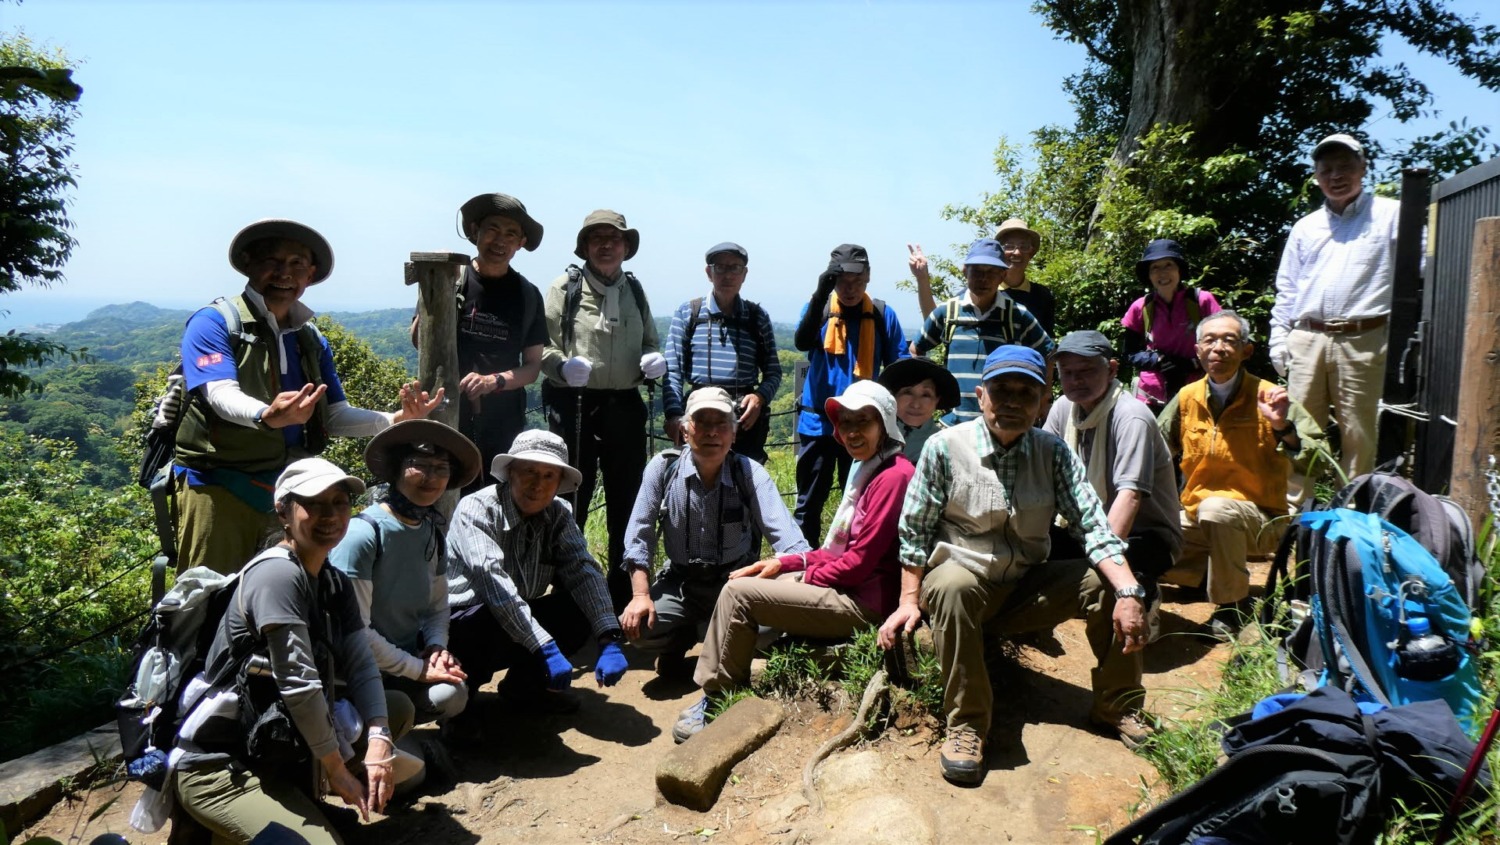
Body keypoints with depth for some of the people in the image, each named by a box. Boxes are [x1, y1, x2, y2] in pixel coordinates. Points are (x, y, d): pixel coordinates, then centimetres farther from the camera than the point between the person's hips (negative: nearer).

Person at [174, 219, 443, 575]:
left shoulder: (313, 341, 13)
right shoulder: (214, 323, -5)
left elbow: (335, 417, 8)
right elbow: (222, 397, -20)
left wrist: (397, 419, -9)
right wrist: (268, 417, -42)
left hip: (286, 491, 5)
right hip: (217, 487, -5)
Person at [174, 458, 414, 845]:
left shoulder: (336, 584, 6)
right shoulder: (277, 574, -21)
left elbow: (361, 668, -2)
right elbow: (298, 684, -23)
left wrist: (379, 741, -18)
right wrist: (338, 771, -16)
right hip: (220, 769, -8)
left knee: (398, 708, 5)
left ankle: (298, 789, 6)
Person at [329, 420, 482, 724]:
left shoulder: (432, 533, 5)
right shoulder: (362, 533, -18)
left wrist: (436, 646, -8)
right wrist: (417, 669, -17)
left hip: (407, 657, 7)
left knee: (452, 694, -18)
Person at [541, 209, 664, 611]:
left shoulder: (634, 290, 15)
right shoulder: (565, 286, 0)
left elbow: (650, 343, 22)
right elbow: (541, 347, -5)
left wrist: (653, 361, 0)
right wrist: (563, 366, -24)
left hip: (625, 406, 5)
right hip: (574, 403, -4)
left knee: (627, 500, 10)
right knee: (571, 501, 1)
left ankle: (624, 590, 23)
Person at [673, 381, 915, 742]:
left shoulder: (894, 475, -16)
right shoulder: (866, 470, 16)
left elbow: (860, 560, -19)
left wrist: (805, 575, -6)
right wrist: (783, 562, 5)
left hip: (862, 602, -11)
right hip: (843, 585, 11)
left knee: (738, 593, -15)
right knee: (738, 583, 11)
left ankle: (718, 701, 0)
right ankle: (711, 693, 10)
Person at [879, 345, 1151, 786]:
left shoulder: (1054, 452, -1)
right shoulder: (945, 447, -11)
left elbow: (1092, 526, -9)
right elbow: (914, 531, -6)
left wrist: (1128, 590, -23)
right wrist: (909, 601, -12)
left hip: (1027, 588, 4)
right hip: (962, 579, -4)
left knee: (1105, 582, -16)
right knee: (951, 584, -38)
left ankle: (1116, 706, 6)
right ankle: (966, 724, -22)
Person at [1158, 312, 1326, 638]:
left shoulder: (1268, 397, -11)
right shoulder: (1187, 398, 2)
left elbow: (1318, 461, -19)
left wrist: (1283, 427, -34)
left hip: (1258, 517, -5)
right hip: (1195, 517, 5)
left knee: (1216, 509, -36)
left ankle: (1232, 603, -13)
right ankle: (1210, 576, 14)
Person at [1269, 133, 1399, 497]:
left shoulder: (1390, 214, 8)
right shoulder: (1305, 227, 19)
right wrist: (1279, 339, 10)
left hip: (1362, 342, -3)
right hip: (1306, 340, 3)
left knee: (1359, 435, -1)